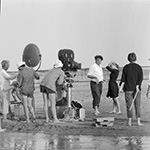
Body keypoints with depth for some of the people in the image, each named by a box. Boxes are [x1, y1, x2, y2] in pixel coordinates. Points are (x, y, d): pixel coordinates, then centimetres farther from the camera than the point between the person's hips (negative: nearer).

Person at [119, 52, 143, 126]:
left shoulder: (126, 67, 0)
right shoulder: (139, 67, 2)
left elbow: (123, 79, -1)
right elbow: (141, 78, -8)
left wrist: (121, 87, 3)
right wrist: (137, 86, -12)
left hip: (128, 89, 0)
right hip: (136, 89, 0)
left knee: (129, 105, 4)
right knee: (137, 105, 5)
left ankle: (129, 121, 2)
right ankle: (138, 121, 1)